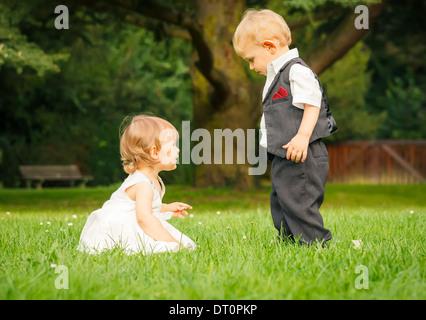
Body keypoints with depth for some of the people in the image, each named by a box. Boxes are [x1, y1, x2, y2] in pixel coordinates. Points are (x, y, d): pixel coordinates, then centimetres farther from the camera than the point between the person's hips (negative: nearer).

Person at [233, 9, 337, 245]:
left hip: (300, 156, -11)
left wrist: (302, 137, -31)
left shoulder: (297, 71, -13)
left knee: (297, 203, -11)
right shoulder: (276, 75, 20)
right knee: (279, 203, 13)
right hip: (283, 156, 11)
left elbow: (312, 104, -21)